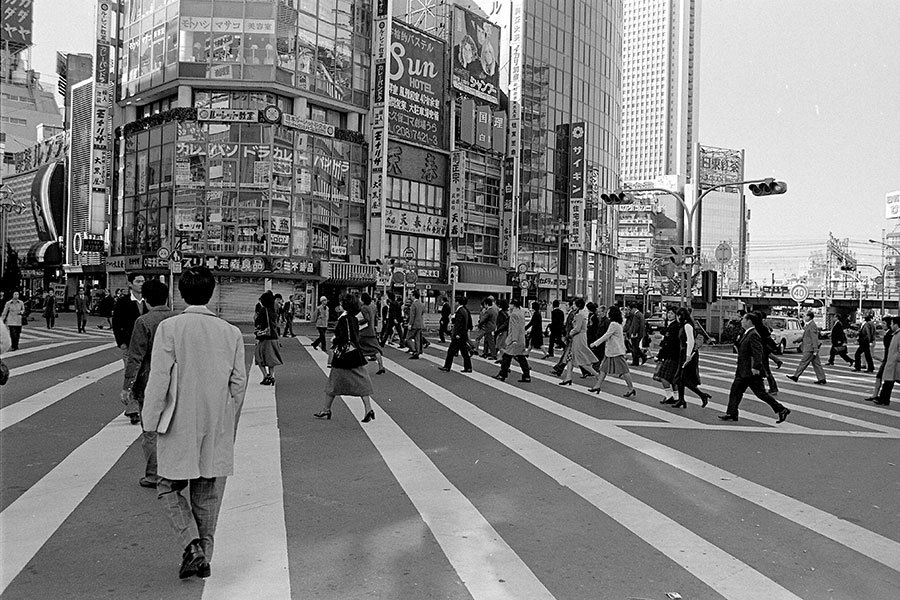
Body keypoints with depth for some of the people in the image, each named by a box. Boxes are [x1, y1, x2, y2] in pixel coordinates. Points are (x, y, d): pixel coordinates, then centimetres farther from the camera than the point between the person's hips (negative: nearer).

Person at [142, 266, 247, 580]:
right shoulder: (231, 333, -1)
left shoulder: (169, 328, -11)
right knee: (208, 494, 15)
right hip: (217, 428, 3)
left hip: (180, 426, -3)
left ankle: (192, 545, 0)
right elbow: (239, 383, 3)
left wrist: (150, 421, -1)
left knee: (170, 488, 15)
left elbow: (158, 379, -12)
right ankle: (204, 557, 23)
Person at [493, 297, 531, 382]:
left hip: (514, 340, -9)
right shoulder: (521, 313, 14)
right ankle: (527, 376, 6)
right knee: (521, 358, 8)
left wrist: (514, 339, -21)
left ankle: (502, 375, 7)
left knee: (507, 356, 1)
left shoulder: (513, 314, -14)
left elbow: (515, 328, -20)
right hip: (521, 340, 9)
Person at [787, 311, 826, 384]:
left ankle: (796, 376, 3)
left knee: (804, 362, -3)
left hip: (810, 349, -10)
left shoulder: (812, 326, -16)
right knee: (816, 363, 10)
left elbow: (814, 339, -19)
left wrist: (815, 350, -20)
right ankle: (822, 379, 12)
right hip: (809, 348, 10)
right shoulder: (809, 325, 13)